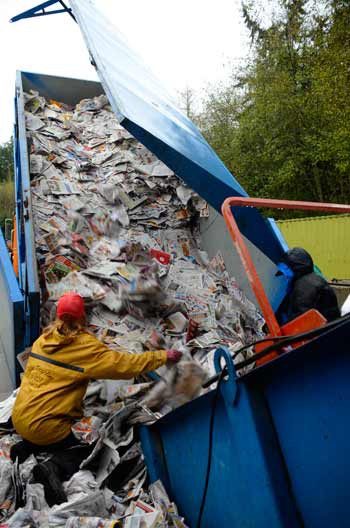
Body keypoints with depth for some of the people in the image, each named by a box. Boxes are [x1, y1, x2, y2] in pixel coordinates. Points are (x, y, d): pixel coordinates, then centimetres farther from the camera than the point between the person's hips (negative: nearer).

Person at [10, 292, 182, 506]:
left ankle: (26, 448, 12)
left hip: (20, 418, 7)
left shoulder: (43, 340, 2)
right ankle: (54, 468, -12)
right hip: (45, 425, -7)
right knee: (86, 450, 14)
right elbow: (123, 363, -17)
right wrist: (163, 356, -9)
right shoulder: (85, 345, -16)